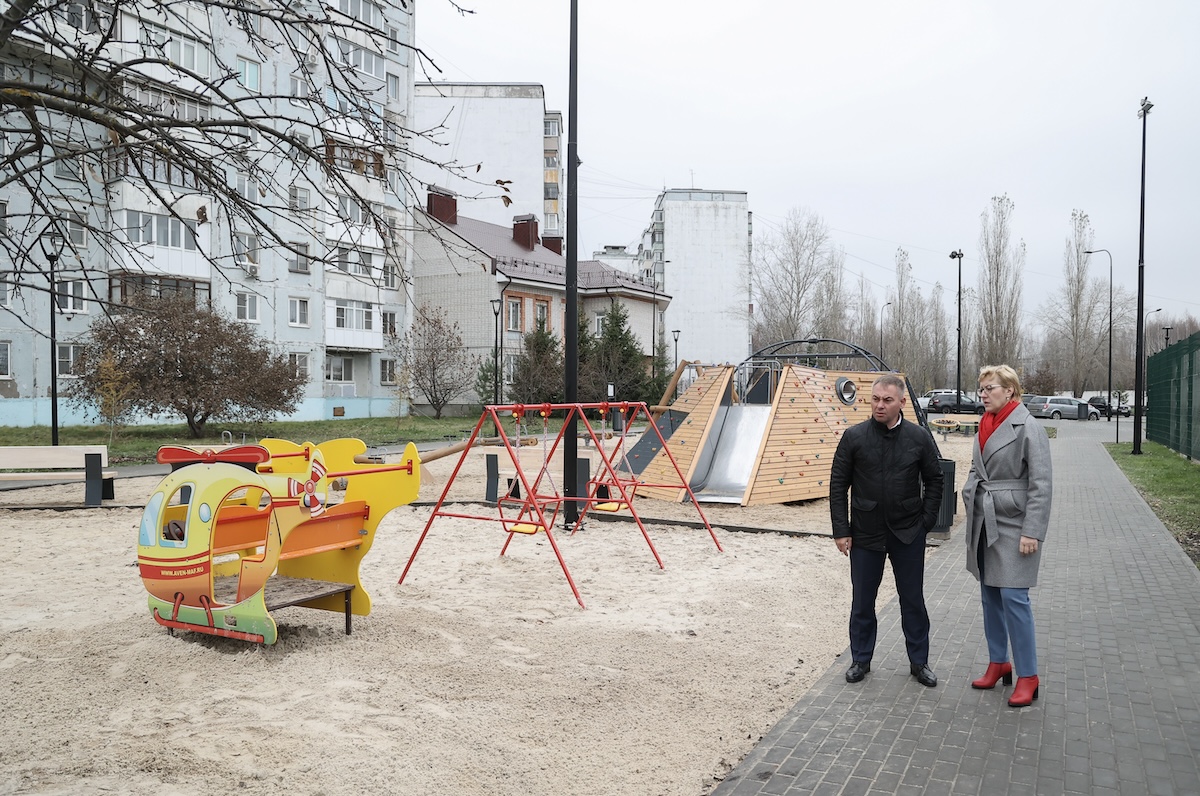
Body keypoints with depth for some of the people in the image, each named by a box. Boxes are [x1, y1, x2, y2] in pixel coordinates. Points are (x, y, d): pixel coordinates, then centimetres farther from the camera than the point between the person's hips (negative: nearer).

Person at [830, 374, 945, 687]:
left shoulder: (920, 438, -3)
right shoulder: (854, 437, -6)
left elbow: (934, 481, 7)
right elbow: (838, 485, -3)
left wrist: (926, 521, 0)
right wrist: (841, 530, -5)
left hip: (908, 534, 1)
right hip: (865, 533, 0)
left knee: (913, 600, 12)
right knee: (862, 601, 10)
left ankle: (919, 661, 27)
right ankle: (861, 659, 26)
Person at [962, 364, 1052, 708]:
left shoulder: (1028, 428, -11)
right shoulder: (985, 425, 10)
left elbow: (1041, 485, -14)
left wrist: (1032, 532, -17)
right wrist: (970, 491, 6)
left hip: (1013, 523, -7)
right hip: (983, 522, 7)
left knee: (1013, 597, -7)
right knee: (990, 595, 13)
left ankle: (1027, 675, 5)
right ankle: (999, 662, 27)